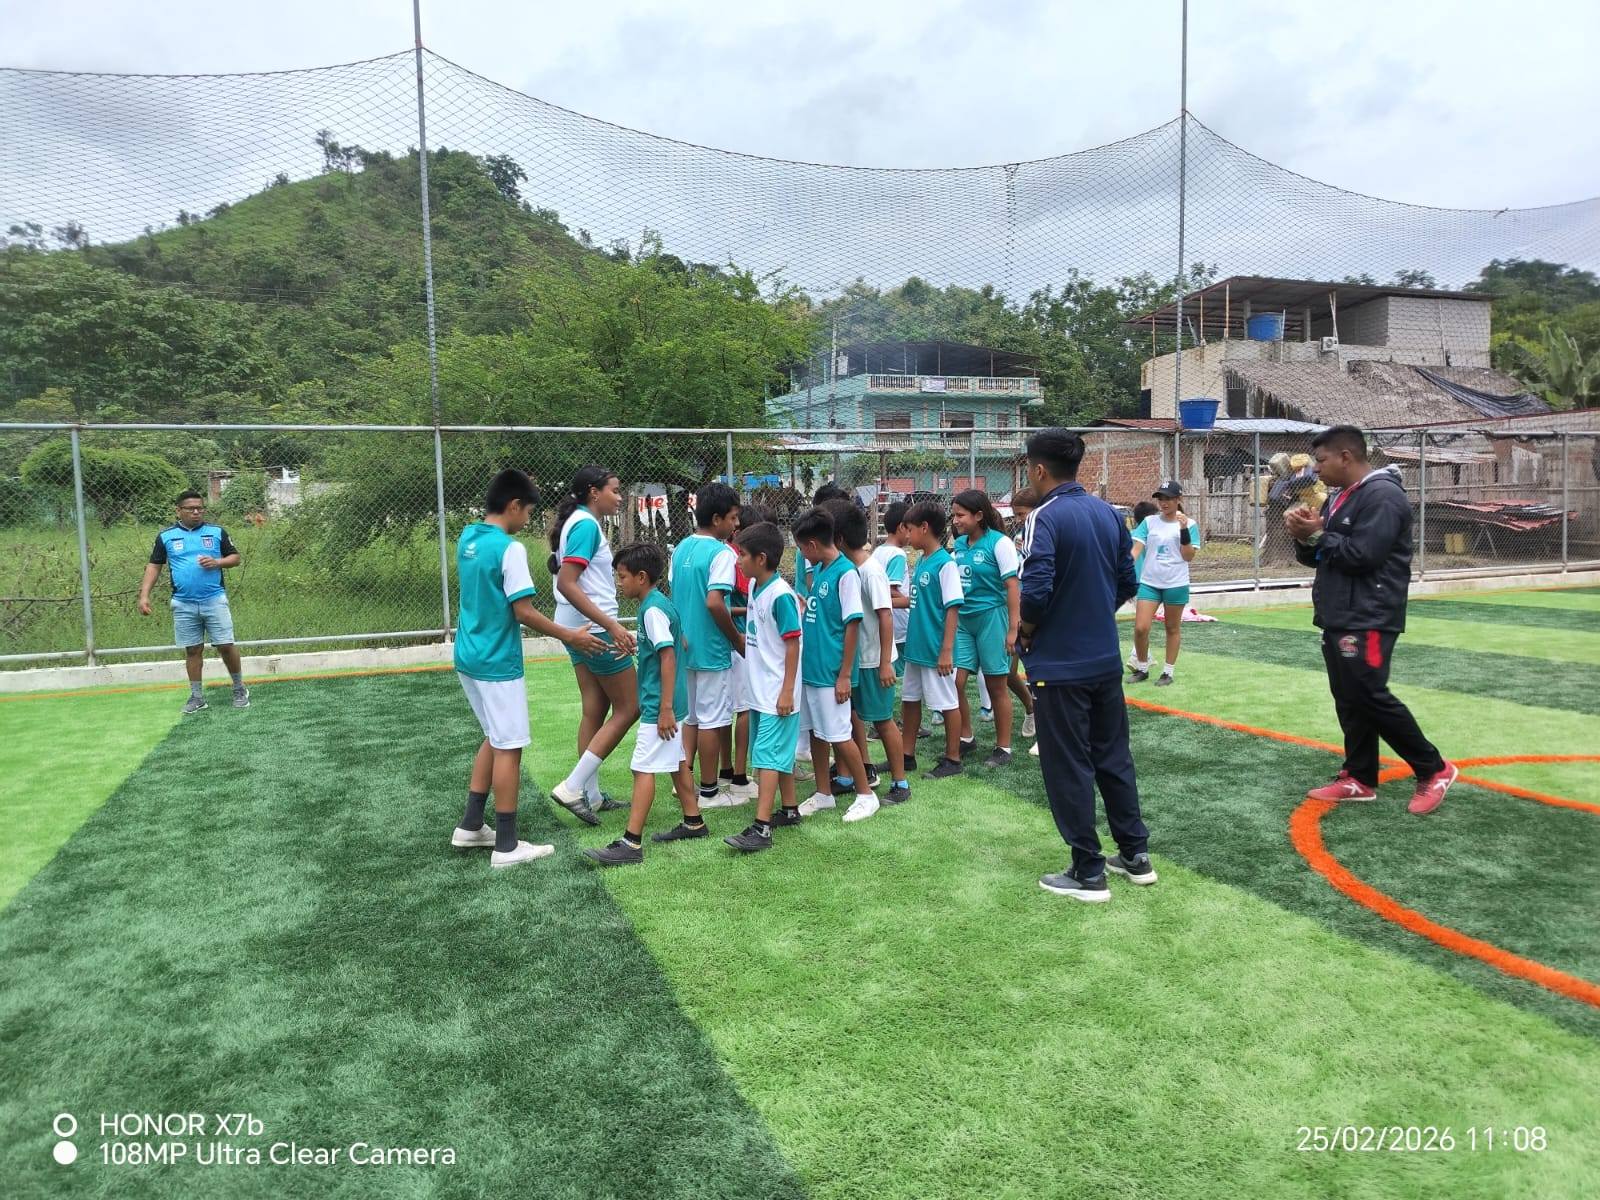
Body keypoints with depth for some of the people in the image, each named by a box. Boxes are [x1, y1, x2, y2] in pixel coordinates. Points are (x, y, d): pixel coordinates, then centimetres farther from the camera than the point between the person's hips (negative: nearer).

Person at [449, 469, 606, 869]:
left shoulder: (467, 538, 7)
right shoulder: (509, 548, -19)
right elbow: (525, 613, -20)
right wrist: (570, 636, -9)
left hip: (469, 656, 9)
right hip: (497, 663, -9)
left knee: (495, 739, 21)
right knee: (509, 748, 0)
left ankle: (470, 826, 26)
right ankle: (506, 846, 7)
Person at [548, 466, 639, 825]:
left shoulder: (580, 522, 14)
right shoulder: (587, 525, -16)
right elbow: (566, 584, -25)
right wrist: (613, 626, -30)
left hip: (581, 628, 10)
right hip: (595, 628, -10)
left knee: (595, 711, 13)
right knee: (628, 707, -2)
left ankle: (591, 795, 18)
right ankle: (572, 787, -3)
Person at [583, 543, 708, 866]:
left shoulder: (653, 609, -18)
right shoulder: (658, 604, 11)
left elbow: (668, 657, -23)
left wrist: (665, 708, -24)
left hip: (658, 705, -10)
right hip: (662, 703, 10)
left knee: (644, 768, -8)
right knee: (676, 761, 18)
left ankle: (631, 843, -6)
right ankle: (693, 822, 29)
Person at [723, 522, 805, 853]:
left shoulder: (780, 595, -18)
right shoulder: (754, 587, 8)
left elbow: (793, 644, -18)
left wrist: (787, 691, -19)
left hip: (777, 693, -9)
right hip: (760, 690, 9)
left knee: (768, 756, -9)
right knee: (780, 753, 17)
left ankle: (761, 828, -9)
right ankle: (789, 809, 30)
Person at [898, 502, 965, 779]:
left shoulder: (945, 563, -16)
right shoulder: (921, 561, 8)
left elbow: (953, 608, -18)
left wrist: (947, 650, -20)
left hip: (935, 650, -9)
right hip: (916, 647, 9)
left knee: (947, 703, 5)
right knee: (910, 700, 16)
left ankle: (953, 759, 17)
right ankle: (907, 756, 28)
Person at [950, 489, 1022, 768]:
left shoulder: (999, 543, -11)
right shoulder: (959, 544, 8)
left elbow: (1012, 586, -12)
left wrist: (1013, 628, -15)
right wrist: (951, 619, 14)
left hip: (991, 617, -6)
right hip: (963, 620, 6)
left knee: (996, 686, 4)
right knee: (954, 683, 2)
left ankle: (1003, 748, 17)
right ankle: (966, 739, 21)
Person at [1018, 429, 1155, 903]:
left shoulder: (1045, 518, -17)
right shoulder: (1109, 513, 5)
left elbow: (1036, 592, -25)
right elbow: (1127, 583, 10)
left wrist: (1026, 630, -6)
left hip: (1059, 665, -7)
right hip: (1106, 659, 7)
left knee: (1069, 769, 4)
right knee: (1114, 757, 18)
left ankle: (1088, 873, 12)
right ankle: (1136, 855, 28)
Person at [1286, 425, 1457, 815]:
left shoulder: (1383, 495, -14)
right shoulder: (1338, 498, 17)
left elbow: (1363, 554, -23)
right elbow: (1316, 557, 19)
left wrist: (1318, 535, -11)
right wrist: (1304, 536, -2)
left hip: (1368, 619, -10)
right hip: (1337, 618, 10)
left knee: (1370, 696, -11)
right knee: (1348, 700, 10)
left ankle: (1434, 770, 5)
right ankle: (1359, 779, 16)